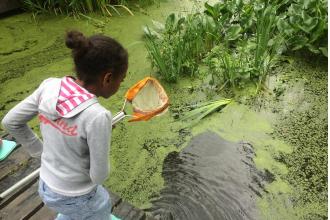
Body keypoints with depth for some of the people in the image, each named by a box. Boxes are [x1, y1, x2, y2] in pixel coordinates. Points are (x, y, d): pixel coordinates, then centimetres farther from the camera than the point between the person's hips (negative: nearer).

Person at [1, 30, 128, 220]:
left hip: (46, 187, 6)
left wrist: (39, 150, 5)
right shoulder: (97, 116, -35)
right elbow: (99, 175, -22)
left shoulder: (49, 86, -17)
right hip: (77, 198, -5)